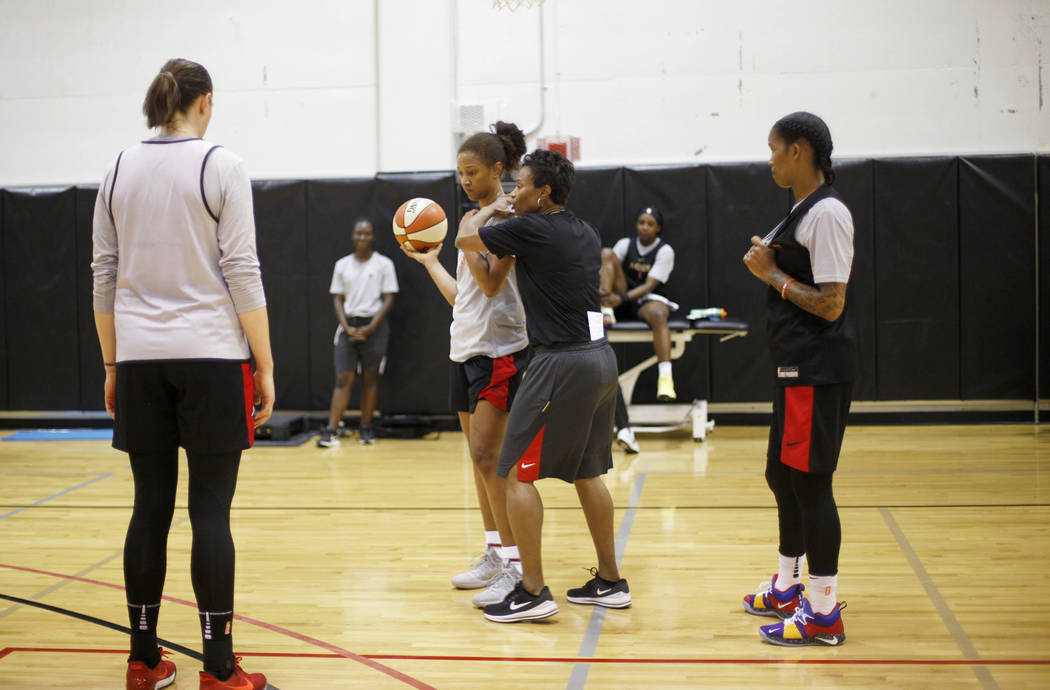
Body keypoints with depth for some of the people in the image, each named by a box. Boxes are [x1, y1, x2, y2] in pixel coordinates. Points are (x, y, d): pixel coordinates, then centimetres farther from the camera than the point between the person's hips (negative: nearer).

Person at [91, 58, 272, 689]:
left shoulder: (120, 171, 9)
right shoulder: (221, 167, -4)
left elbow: (104, 276, 10)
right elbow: (242, 272, -8)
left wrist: (112, 365, 16)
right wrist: (266, 366, -5)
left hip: (141, 360, 4)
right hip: (210, 356, -4)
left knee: (151, 510, 10)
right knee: (211, 513, -1)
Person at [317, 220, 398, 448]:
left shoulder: (384, 264, 1)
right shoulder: (342, 265, 9)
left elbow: (388, 299, -2)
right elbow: (337, 299, 9)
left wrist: (370, 328, -11)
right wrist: (347, 327, -6)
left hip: (373, 325, -1)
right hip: (348, 324, 1)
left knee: (370, 377, 3)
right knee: (343, 379, -5)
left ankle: (366, 428, 12)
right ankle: (331, 431, -9)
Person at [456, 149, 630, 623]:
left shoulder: (530, 229, -11)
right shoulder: (585, 233, 13)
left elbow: (465, 238, 1)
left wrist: (491, 209, 19)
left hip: (563, 362, -9)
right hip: (601, 356, 9)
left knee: (517, 473, -1)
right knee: (586, 472, 17)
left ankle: (532, 592, -1)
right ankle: (609, 582, 23)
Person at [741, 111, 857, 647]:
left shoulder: (827, 213, -16)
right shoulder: (802, 211, 15)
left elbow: (830, 304, -20)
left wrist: (773, 274, -13)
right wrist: (769, 266, 10)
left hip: (817, 371, -11)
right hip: (797, 368, 11)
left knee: (809, 483, -6)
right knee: (782, 476, 19)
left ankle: (823, 613, 3)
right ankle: (786, 589, 34)